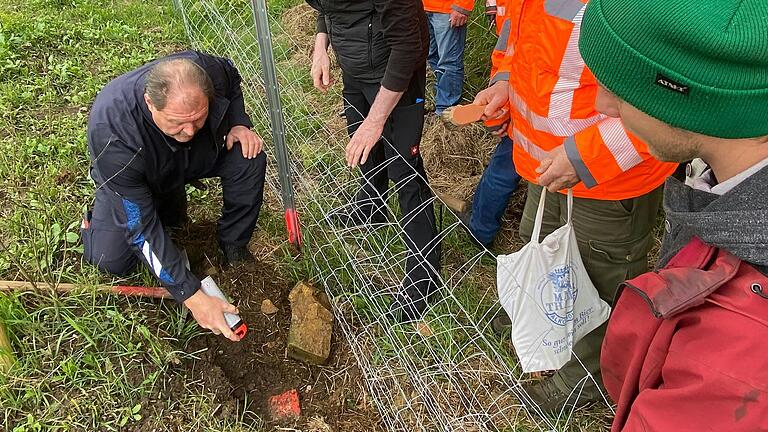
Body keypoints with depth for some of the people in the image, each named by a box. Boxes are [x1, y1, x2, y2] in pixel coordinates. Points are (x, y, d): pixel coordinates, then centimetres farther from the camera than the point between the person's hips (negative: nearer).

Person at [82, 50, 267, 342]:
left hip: (196, 155, 3)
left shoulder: (208, 70, -34)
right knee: (110, 260, -17)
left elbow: (232, 81, -4)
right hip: (131, 178, -2)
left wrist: (239, 123, -23)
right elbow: (141, 227, -37)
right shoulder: (111, 135, -43)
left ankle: (234, 246, -3)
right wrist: (193, 297, -39)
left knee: (249, 160, -25)